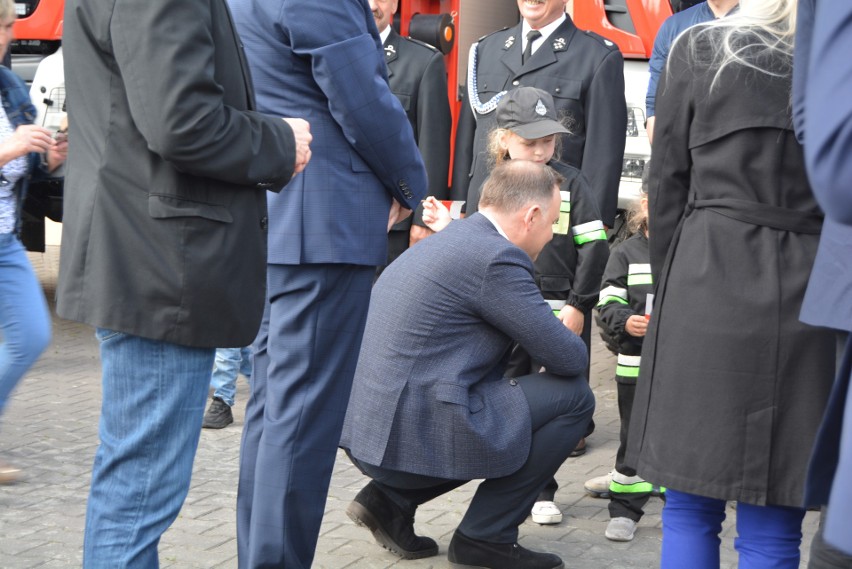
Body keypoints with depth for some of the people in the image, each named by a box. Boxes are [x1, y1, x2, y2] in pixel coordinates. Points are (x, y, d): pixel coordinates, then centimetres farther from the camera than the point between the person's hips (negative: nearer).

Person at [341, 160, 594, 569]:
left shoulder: (448, 239, 16)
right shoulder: (497, 258, -13)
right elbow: (569, 358, -9)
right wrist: (565, 346, 13)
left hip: (367, 427, 10)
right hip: (415, 435, -10)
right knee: (574, 397, 0)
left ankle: (390, 498, 16)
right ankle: (486, 536, 5)